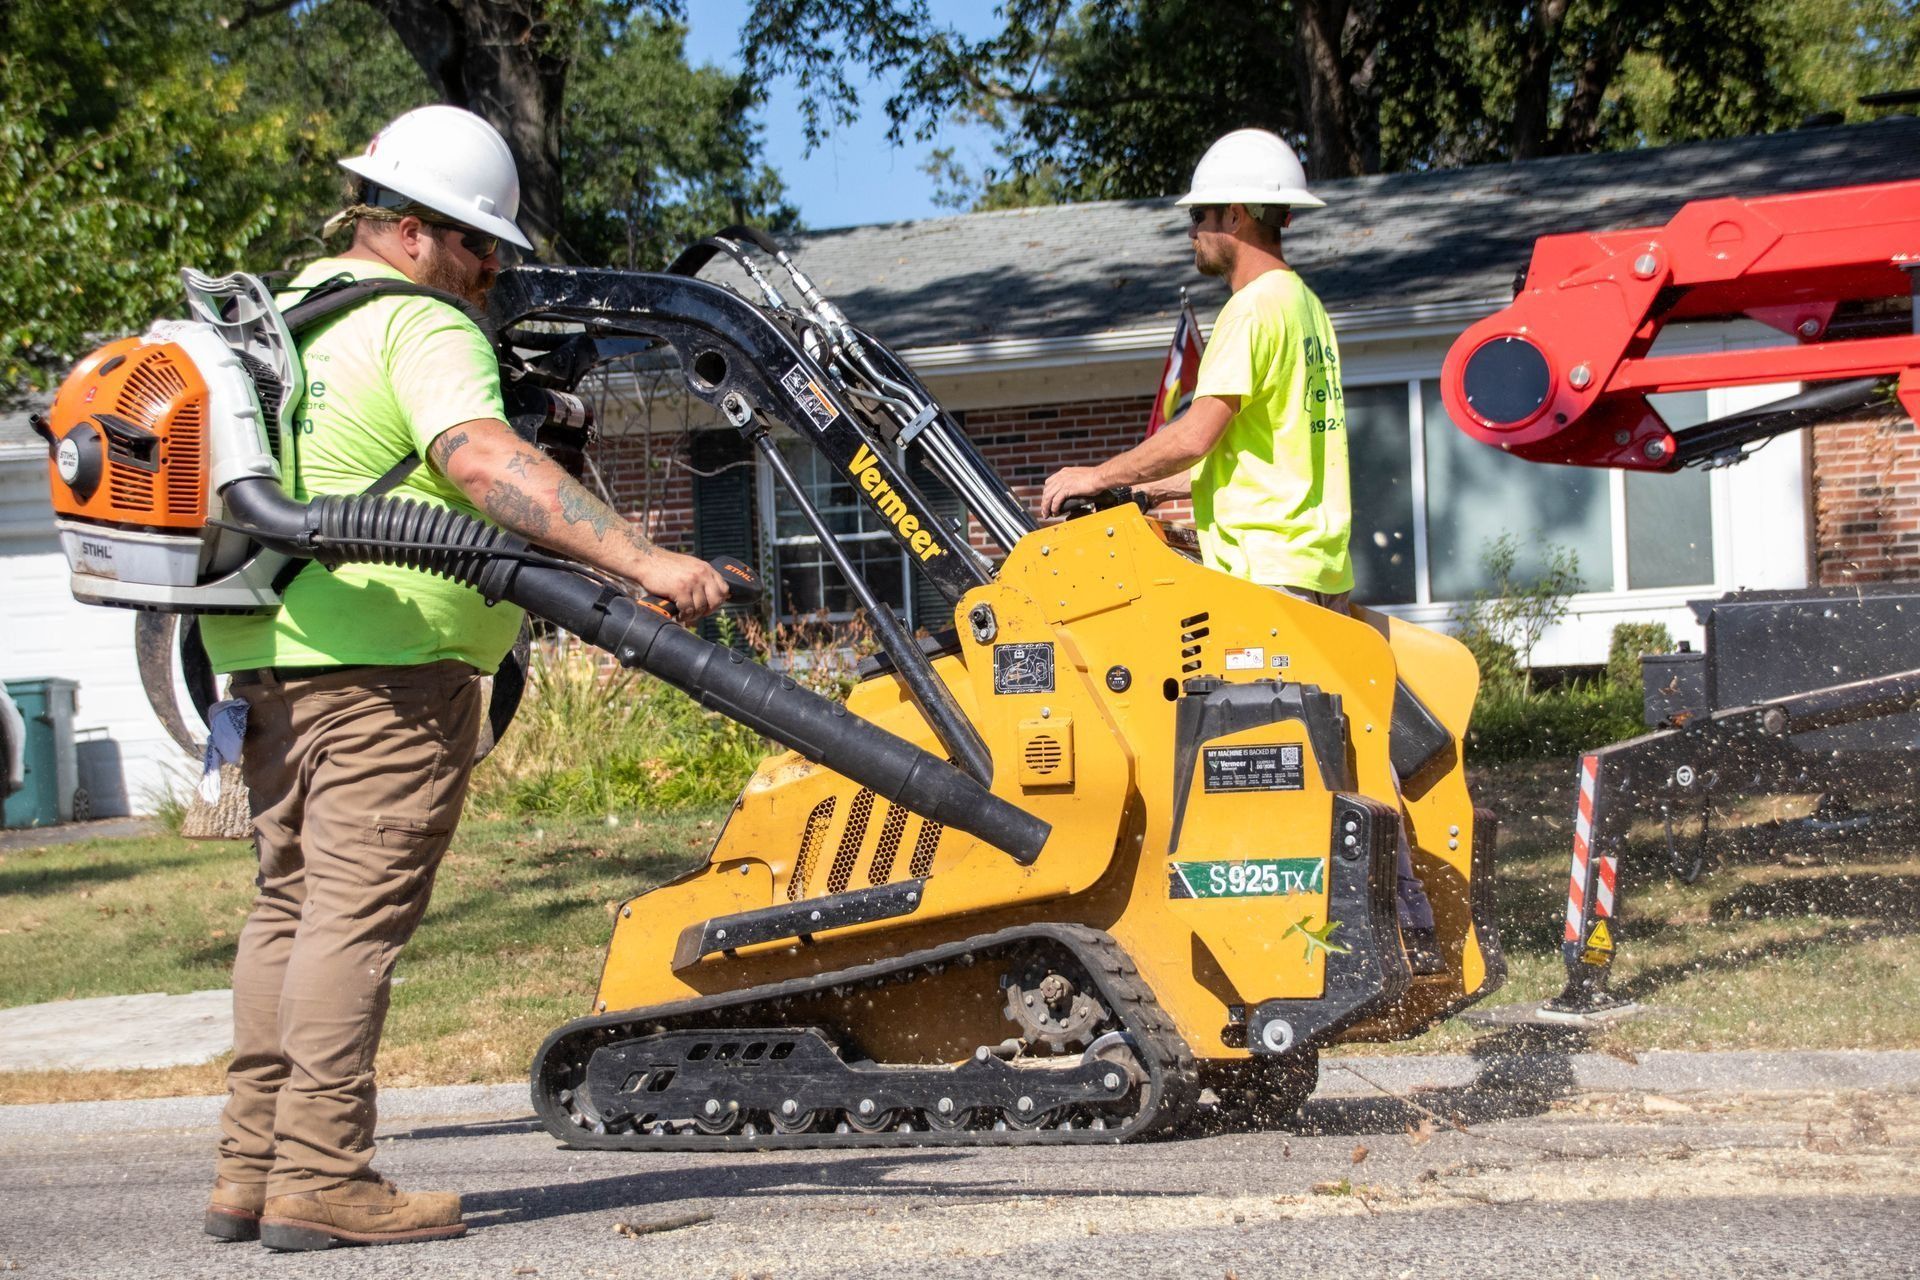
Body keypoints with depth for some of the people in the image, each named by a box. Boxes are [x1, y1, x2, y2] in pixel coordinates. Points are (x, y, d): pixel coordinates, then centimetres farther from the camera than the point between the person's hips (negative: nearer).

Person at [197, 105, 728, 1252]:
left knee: (294, 902, 14)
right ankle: (323, 1179, -11)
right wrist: (646, 560, -34)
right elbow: (485, 464, -27)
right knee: (358, 915, -9)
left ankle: (255, 1167, 17)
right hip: (383, 663, -10)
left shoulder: (291, 315, 21)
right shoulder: (423, 329, -10)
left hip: (268, 653, 10)